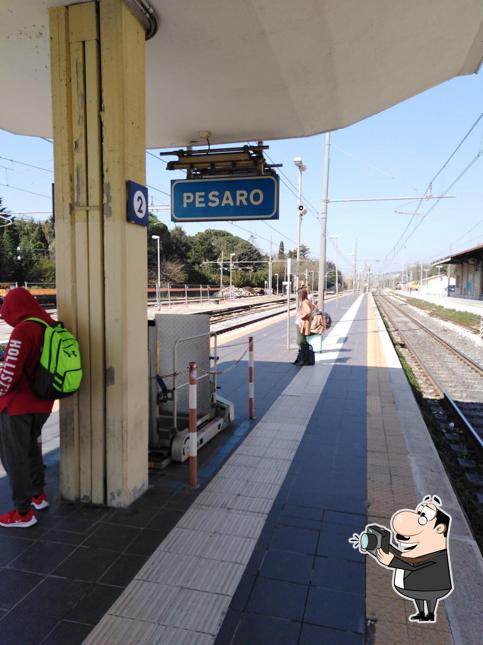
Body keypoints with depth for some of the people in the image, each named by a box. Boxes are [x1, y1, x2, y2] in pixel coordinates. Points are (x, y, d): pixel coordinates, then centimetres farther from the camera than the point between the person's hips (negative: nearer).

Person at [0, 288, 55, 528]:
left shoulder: (23, 330, -20)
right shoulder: (53, 327, 4)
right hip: (42, 403, 8)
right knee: (31, 447, 25)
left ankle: (23, 512, 13)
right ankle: (38, 495, 37)